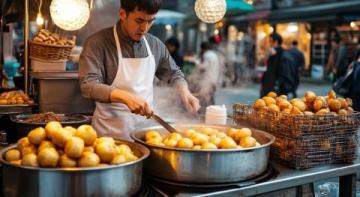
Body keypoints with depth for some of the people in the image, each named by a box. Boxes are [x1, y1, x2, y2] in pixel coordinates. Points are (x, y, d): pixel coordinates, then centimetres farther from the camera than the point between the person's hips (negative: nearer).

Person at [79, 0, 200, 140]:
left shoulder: (155, 45, 4)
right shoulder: (98, 43, -11)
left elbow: (173, 73, 17)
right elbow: (88, 85, -20)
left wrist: (185, 92, -3)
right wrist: (126, 97, -33)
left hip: (146, 127, 5)